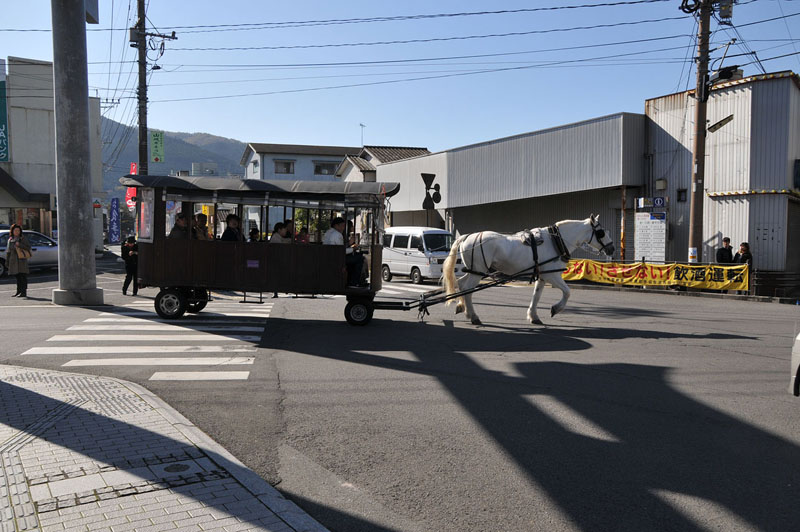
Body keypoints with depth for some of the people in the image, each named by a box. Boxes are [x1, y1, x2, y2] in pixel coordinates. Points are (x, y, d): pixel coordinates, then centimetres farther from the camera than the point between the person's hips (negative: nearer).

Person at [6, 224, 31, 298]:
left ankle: (24, 292, -8)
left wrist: (20, 245, -17)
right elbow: (8, 251, 18)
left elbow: (28, 247, -5)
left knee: (23, 276, -7)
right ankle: (19, 292, 16)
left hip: (22, 260, -5)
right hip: (13, 261, 5)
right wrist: (7, 261, 14)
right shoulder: (10, 239, 15)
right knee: (18, 277, 10)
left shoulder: (23, 238, 1)